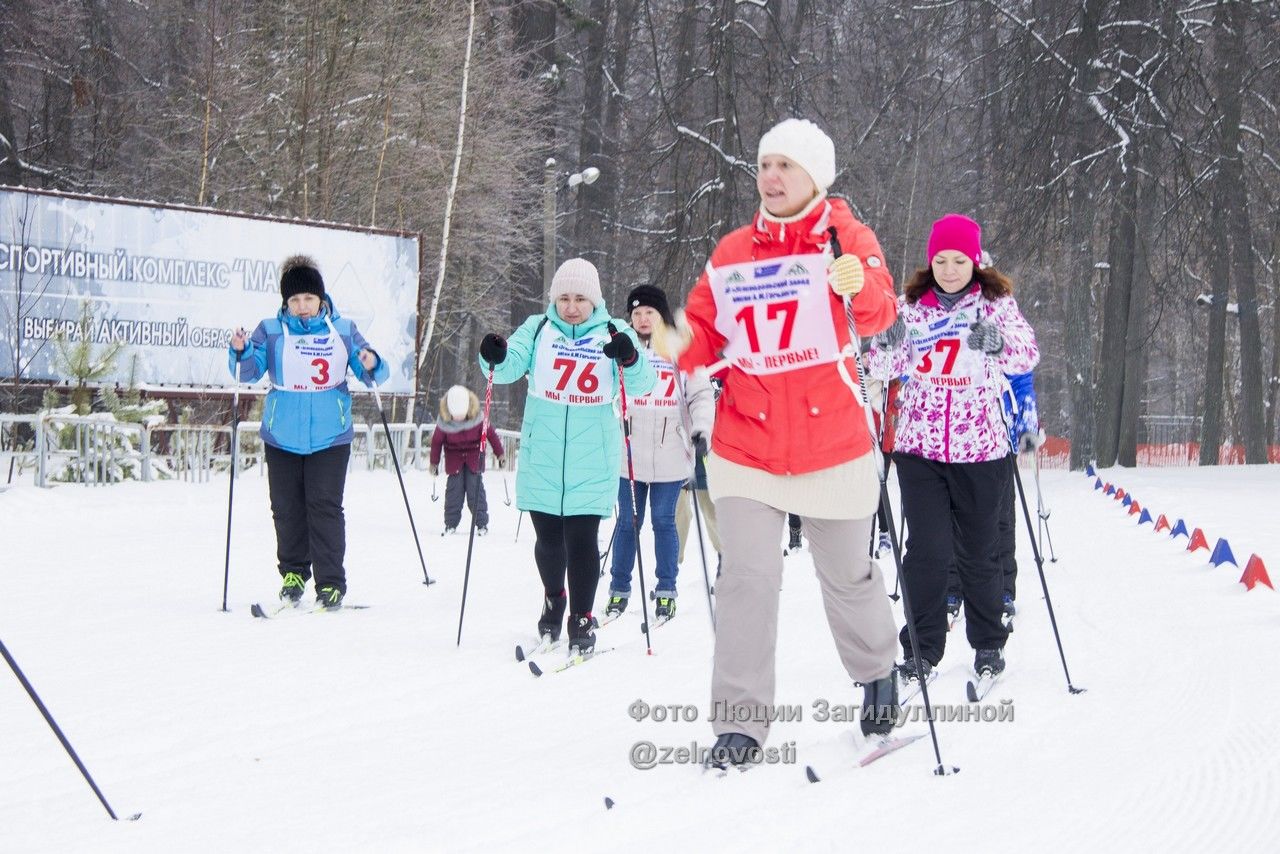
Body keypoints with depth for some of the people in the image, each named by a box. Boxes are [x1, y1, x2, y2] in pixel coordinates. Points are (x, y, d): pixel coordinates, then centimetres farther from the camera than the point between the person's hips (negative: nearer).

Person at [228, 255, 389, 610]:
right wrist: (240, 353, -27)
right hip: (283, 437, 1)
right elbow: (250, 371, -6)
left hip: (330, 437, -1)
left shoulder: (343, 330, 4)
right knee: (287, 509, 5)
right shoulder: (270, 331, 2)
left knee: (325, 507, -7)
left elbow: (373, 374, 6)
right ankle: (293, 573, 21)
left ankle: (331, 583, -3)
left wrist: (372, 365, -17)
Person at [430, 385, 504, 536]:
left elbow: (491, 434, -6)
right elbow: (437, 441, -5)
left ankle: (482, 523, -2)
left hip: (474, 458, -1)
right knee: (453, 489, -4)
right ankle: (451, 524, 5)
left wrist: (499, 453, 1)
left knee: (475, 488, -7)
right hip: (454, 459, 1)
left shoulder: (477, 418, -20)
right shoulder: (444, 422, -20)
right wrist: (434, 462, 3)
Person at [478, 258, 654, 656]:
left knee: (581, 539, -5)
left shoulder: (614, 333, 1)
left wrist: (630, 359, -29)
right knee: (548, 538, 11)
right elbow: (510, 365, -6)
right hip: (542, 458, 2)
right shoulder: (537, 330, 5)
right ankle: (553, 599, 36)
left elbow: (642, 384, -7)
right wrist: (495, 357, -29)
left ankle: (582, 619, 6)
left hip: (591, 461, -2)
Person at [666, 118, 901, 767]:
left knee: (847, 575, 14)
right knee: (748, 577, -11)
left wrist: (859, 287, -42)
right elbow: (705, 334, 10)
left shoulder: (845, 238, -3)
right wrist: (679, 343, -12)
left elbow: (879, 314, -20)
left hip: (831, 445, -1)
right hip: (746, 449, 2)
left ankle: (876, 676, 41)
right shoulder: (732, 253, 7)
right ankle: (740, 722, -5)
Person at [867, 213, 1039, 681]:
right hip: (919, 445, 1)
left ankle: (989, 645, 22)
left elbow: (1028, 355, -11)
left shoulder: (995, 302, 1)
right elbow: (885, 367, 2)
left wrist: (998, 343, -32)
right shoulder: (910, 304, 6)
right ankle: (921, 650, 4)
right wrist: (887, 344, -20)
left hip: (979, 447, -1)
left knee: (977, 551, 6)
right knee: (926, 549, -5)